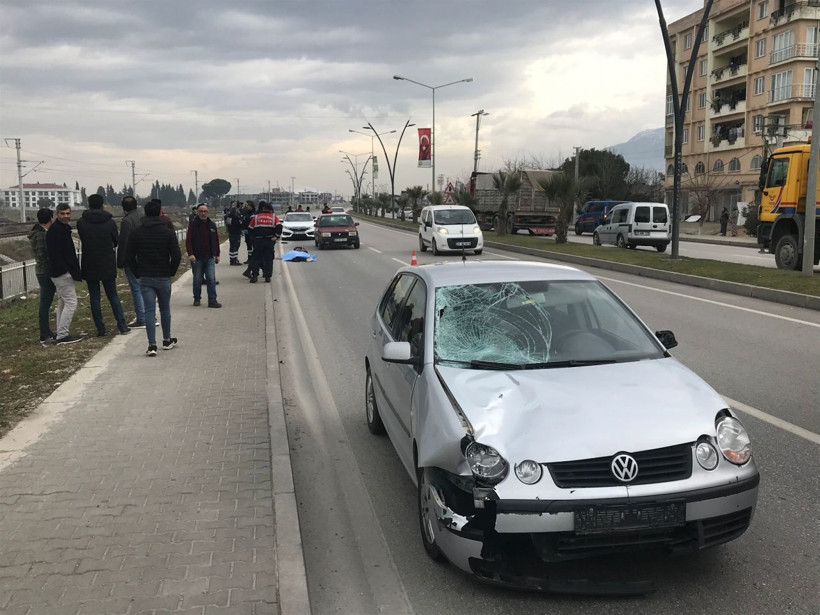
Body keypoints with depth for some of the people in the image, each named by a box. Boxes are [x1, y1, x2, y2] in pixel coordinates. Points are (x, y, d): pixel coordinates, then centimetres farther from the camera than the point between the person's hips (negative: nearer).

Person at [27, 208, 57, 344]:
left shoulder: (38, 233, 13)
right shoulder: (41, 235, -17)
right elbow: (42, 256, -22)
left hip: (44, 272, 10)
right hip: (46, 272, -10)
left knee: (45, 302, 14)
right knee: (45, 302, -4)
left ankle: (47, 333, 23)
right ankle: (45, 336, 1)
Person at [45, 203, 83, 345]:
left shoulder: (64, 229, 17)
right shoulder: (55, 230, -14)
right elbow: (55, 255, -22)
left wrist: (75, 271, 16)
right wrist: (65, 269, -25)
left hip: (60, 274, 11)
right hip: (63, 273, -11)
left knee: (62, 303, 14)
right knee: (71, 302, -10)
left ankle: (61, 335, 21)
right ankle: (62, 336, -10)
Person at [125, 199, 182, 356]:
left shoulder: (136, 233, 0)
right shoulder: (168, 232, -6)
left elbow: (129, 257, 0)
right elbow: (176, 256, -9)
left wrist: (138, 273, 9)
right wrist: (171, 272, 5)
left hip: (145, 278, 1)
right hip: (163, 277, -1)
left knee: (149, 310, 0)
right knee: (165, 308, 14)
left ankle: (152, 345, -7)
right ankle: (167, 340, 26)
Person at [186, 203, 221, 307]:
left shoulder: (212, 225, 10)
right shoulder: (193, 225, -2)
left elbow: (216, 240, 15)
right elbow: (188, 241, -7)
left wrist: (217, 255, 13)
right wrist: (190, 254, -18)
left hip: (209, 257, 2)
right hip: (197, 258, -2)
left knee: (211, 279, -5)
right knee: (197, 280, 6)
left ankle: (212, 301, -4)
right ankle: (197, 299, 21)